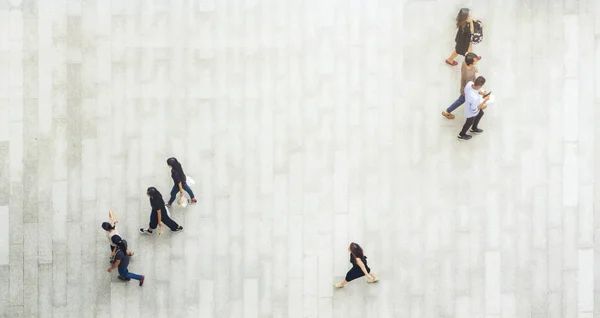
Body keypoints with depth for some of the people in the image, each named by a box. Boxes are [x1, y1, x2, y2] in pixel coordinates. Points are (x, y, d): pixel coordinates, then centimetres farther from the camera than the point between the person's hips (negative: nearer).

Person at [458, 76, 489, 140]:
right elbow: (474, 110, -31)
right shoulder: (474, 98, -48)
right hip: (471, 112, -7)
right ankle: (462, 135, 54)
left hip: (468, 104, 7)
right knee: (469, 123, 25)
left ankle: (474, 128, 61)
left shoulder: (470, 83, -29)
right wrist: (485, 100, -30)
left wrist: (479, 92, -7)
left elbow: (465, 90, -4)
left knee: (480, 113, 35)